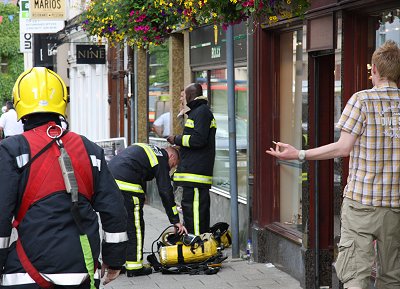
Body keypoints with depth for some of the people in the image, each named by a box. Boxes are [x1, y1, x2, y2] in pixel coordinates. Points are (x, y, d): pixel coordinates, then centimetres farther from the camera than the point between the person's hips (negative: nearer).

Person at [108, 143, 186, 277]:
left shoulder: (147, 149, 28)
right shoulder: (161, 158, 4)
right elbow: (166, 192, 1)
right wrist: (176, 221, 4)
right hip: (127, 187, -8)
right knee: (135, 226, 3)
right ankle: (134, 266, 5)